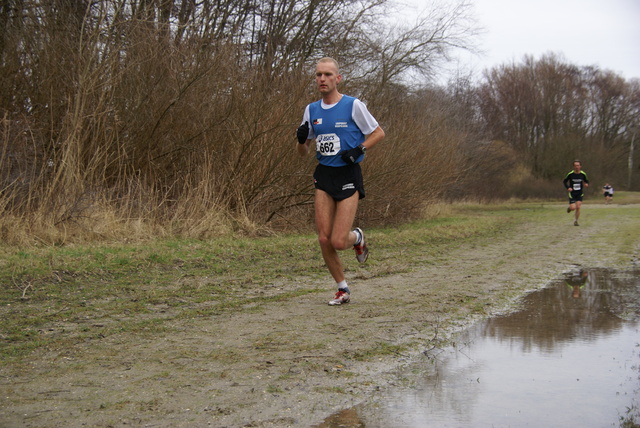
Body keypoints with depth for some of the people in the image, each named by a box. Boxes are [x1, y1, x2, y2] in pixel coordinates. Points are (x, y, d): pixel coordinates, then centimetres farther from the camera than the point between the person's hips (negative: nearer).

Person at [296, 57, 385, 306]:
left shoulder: (353, 105, -5)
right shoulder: (311, 110, 9)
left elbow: (378, 133, 3)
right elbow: (303, 152, 15)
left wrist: (359, 149, -14)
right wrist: (301, 139, -7)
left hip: (348, 175, -4)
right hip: (323, 176, 5)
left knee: (338, 242, -11)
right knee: (324, 239, -3)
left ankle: (357, 237, 27)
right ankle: (342, 289, 15)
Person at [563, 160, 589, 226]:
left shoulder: (583, 174, -4)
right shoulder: (570, 174, -9)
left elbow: (586, 181, 13)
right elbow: (564, 181, 3)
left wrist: (587, 184, -10)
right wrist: (568, 188, -13)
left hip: (580, 193, 1)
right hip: (572, 193, -1)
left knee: (578, 207, -9)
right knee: (573, 208, -10)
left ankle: (576, 221, 9)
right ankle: (569, 208, 29)